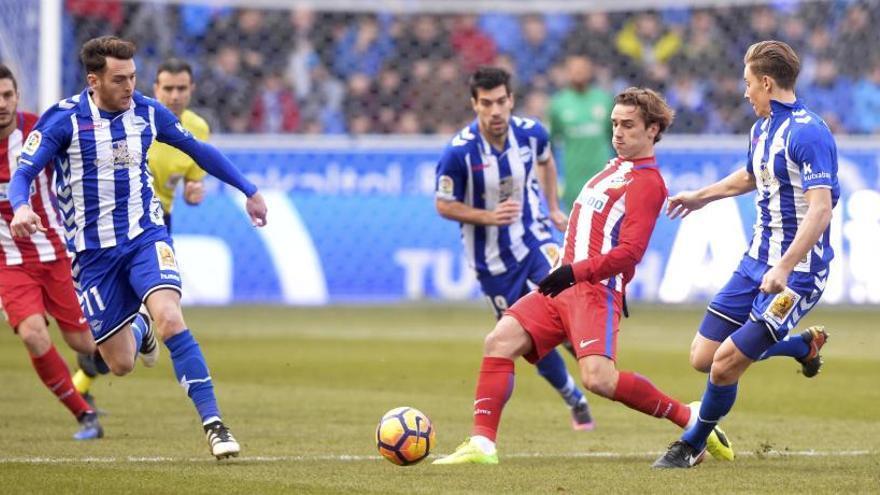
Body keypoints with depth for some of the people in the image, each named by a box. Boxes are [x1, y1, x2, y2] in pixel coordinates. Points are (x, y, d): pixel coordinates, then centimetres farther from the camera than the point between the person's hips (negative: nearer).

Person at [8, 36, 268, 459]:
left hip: (145, 237, 1)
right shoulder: (64, 119, -10)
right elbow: (23, 172, -15)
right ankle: (138, 330, 43)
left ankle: (213, 424, -25)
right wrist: (21, 207, -38)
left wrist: (248, 190, 20)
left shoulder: (147, 113, 0)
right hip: (93, 252, -1)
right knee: (121, 365, 3)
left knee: (169, 317, -28)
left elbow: (199, 151, 15)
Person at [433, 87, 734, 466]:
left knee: (598, 378, -24)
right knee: (500, 341, -9)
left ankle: (689, 418, -6)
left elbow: (629, 252, -17)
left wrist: (575, 272, -23)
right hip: (564, 283, 9)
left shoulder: (648, 183, -7)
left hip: (597, 290, -9)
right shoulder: (616, 167, 22)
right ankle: (482, 444, -11)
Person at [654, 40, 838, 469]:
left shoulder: (808, 133, -19)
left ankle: (693, 444, 16)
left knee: (725, 364, -11)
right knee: (702, 358, 6)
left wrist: (784, 269, -35)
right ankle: (804, 345, 28)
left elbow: (820, 210, -28)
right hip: (756, 261, 9)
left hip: (795, 271, -9)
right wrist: (701, 197, 45)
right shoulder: (762, 128, 10)